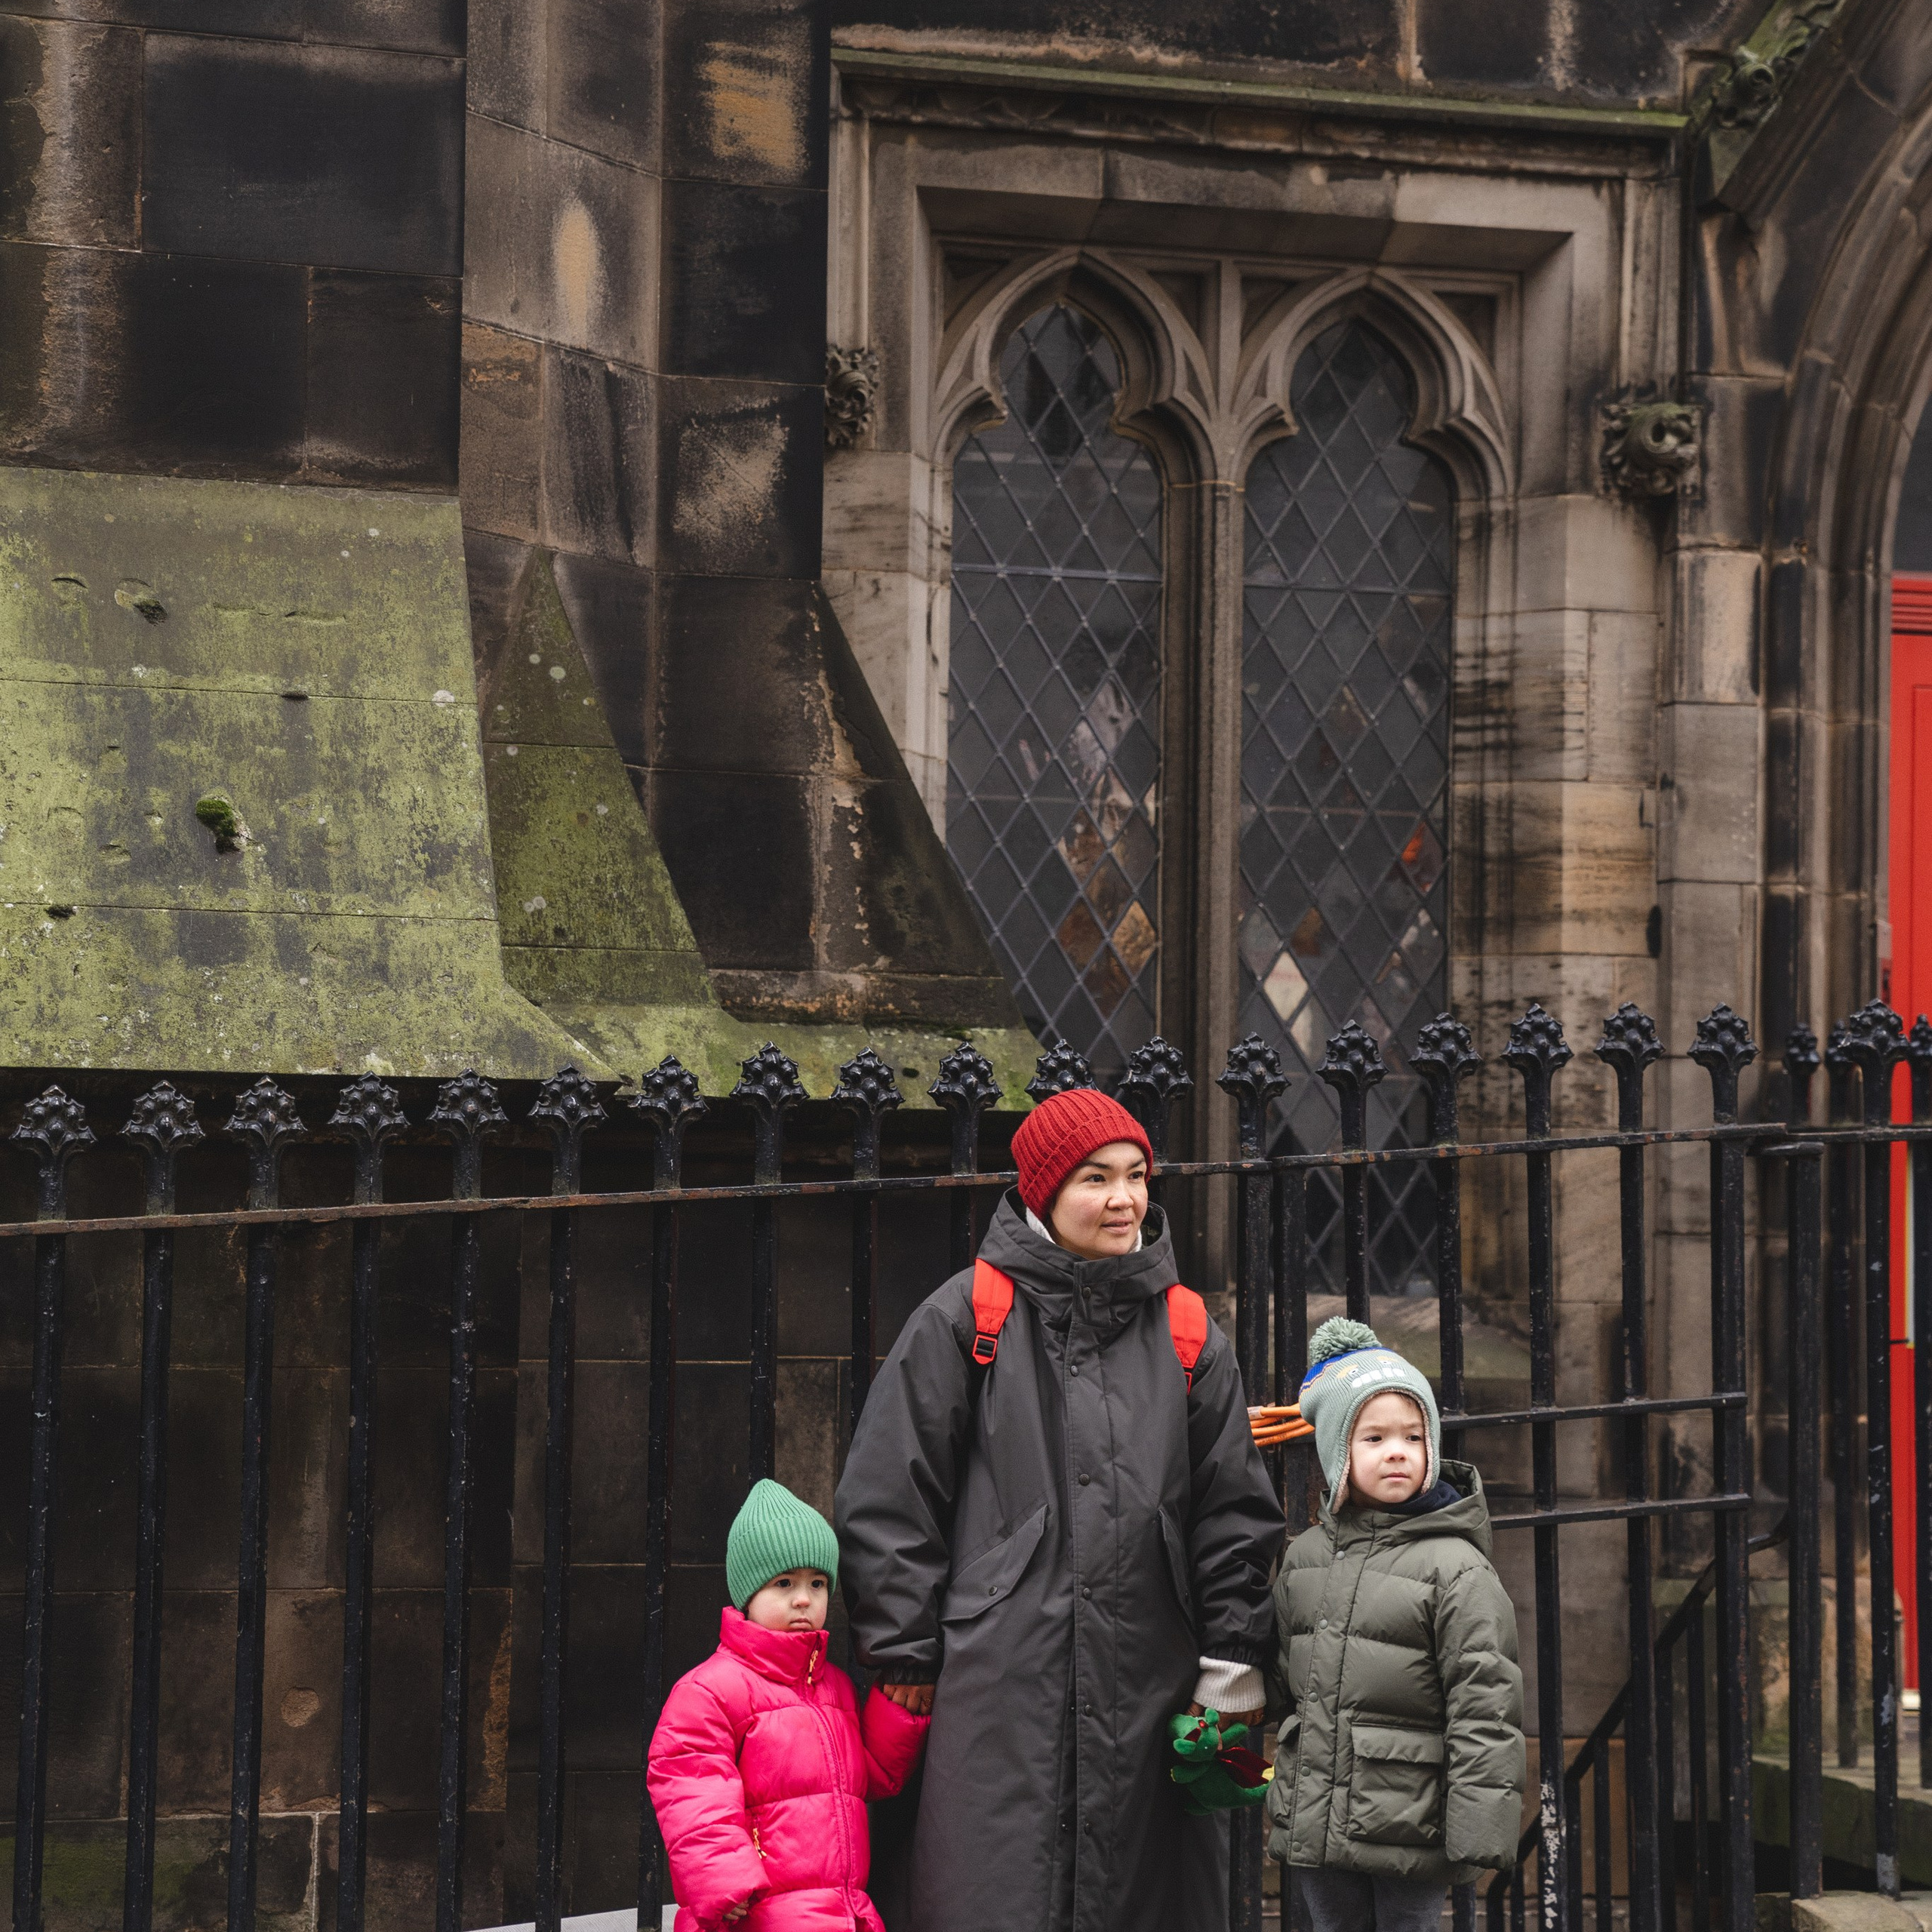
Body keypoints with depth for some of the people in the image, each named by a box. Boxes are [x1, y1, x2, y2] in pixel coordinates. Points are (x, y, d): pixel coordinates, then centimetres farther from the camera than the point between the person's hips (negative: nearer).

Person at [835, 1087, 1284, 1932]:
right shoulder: (964, 1319, 3)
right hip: (998, 1697, -3)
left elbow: (1235, 1513, 14)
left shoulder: (1187, 1336, 13)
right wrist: (905, 1657, -2)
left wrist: (1232, 1668, 6)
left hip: (1144, 1695, 3)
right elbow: (887, 1499, 2)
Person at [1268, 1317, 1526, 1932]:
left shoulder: (1456, 1568, -9)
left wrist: (1480, 1831, -17)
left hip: (1412, 1831, -5)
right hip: (1317, 1829, 5)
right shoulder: (1306, 1556, 9)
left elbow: (1486, 1708, -12)